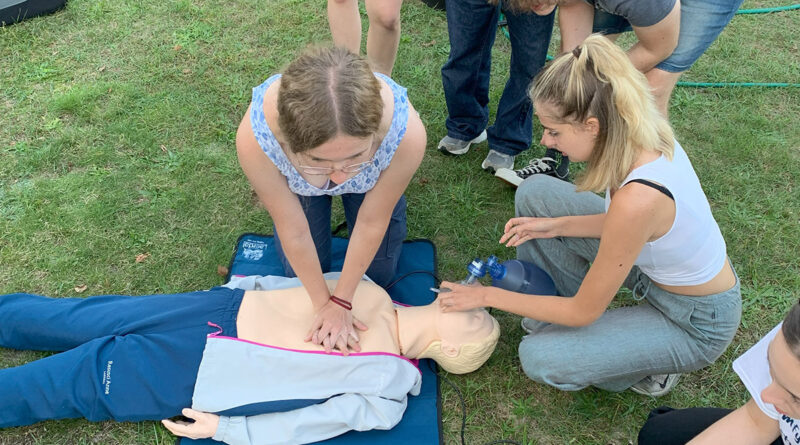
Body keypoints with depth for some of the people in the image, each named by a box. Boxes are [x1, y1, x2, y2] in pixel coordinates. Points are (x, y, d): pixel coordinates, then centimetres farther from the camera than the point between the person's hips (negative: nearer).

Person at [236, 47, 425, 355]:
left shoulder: (407, 133, -45)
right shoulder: (254, 137, -44)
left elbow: (372, 223, -26)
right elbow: (293, 230, -27)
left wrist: (340, 300, -15)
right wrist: (324, 304, -14)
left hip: (372, 178, 0)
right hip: (296, 180, 0)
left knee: (378, 273, 13)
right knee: (301, 272, 10)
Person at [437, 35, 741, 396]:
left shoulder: (637, 199, -39)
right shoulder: (642, 133, -16)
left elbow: (583, 312, -24)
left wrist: (489, 296, -15)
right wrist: (557, 225, -7)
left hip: (696, 324, -7)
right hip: (656, 263, 7)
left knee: (538, 358, -17)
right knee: (534, 192, -2)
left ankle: (646, 368, 7)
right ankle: (550, 310, 14)